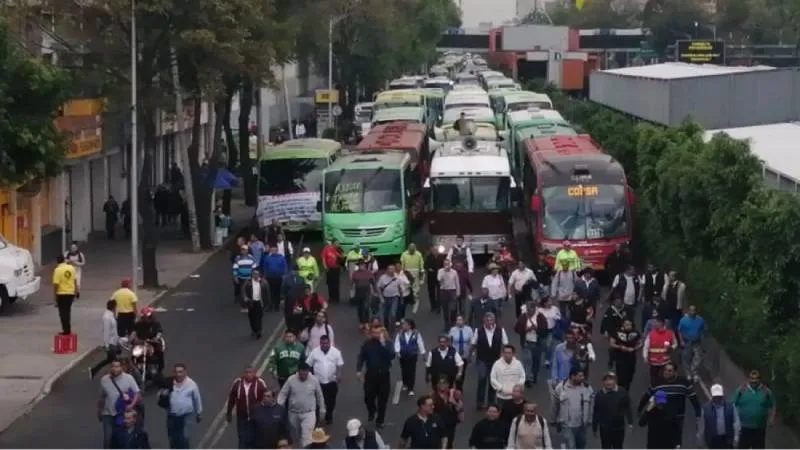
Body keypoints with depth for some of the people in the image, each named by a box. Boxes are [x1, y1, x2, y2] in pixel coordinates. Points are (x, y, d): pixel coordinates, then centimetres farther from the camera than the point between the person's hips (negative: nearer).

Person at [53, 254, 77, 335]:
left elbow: (56, 284, -17)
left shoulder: (58, 270, -15)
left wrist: (55, 296, -8)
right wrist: (75, 292, 18)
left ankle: (66, 330, 3)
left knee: (63, 313, 3)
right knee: (68, 312, 19)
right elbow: (74, 281, 8)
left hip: (62, 294, -5)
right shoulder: (71, 268, 1)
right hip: (71, 293, 5)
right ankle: (68, 329, 24)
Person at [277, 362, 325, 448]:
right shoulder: (291, 380, -11)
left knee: (307, 437, -14)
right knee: (295, 435, 18)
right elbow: (283, 394, -5)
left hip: (309, 413, -2)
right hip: (294, 413, 2)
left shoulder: (314, 380, -10)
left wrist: (322, 409, 11)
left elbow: (319, 395, 4)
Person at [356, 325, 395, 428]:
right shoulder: (367, 344, -1)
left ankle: (380, 420, 17)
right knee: (368, 397, 6)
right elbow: (361, 357, -2)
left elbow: (392, 356, -19)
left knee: (382, 399, 4)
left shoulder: (388, 343, -4)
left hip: (384, 375, -1)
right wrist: (359, 371, -12)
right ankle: (371, 412, 38)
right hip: (370, 374, 1)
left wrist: (383, 344, -25)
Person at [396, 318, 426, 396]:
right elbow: (397, 343, -5)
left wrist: (422, 353, 0)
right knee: (404, 370, 13)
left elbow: (420, 343, -2)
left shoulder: (416, 334, -5)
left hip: (413, 355, -3)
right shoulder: (400, 334, 0)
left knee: (412, 371, -5)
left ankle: (411, 389, -2)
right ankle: (405, 385, 37)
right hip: (403, 355, 3)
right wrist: (397, 352, -16)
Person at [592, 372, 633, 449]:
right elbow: (596, 413, -2)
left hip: (619, 427, 1)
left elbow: (628, 408, -1)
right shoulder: (600, 395, -9)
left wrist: (630, 422, -3)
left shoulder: (622, 392, -9)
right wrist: (594, 428, 2)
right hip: (605, 428, -1)